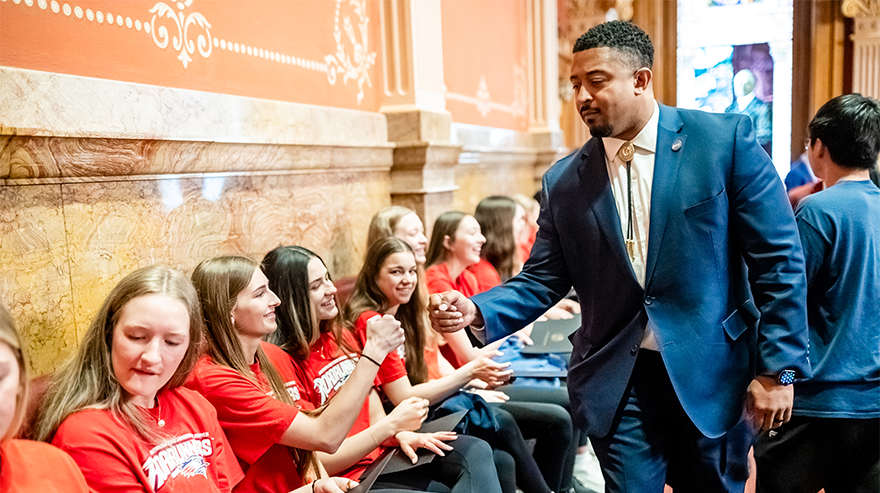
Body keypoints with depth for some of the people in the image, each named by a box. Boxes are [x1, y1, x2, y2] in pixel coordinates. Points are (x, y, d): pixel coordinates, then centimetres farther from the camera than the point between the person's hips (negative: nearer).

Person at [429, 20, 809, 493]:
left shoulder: (725, 139, -7)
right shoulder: (564, 180, 0)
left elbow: (778, 258, -6)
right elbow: (542, 280, 1)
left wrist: (777, 369, -7)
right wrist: (478, 311, -16)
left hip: (713, 375, 0)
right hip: (619, 385, 1)